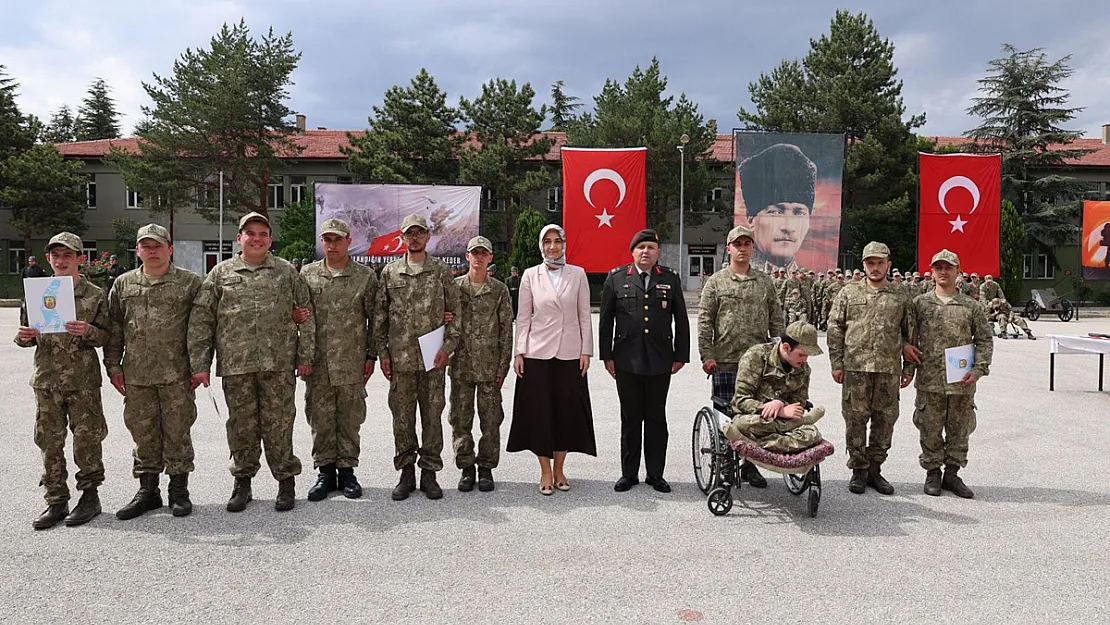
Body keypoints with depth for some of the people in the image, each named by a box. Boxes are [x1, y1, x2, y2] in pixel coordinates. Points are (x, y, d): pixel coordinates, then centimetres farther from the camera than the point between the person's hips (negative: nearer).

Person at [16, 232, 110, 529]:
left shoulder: (95, 295, -1)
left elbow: (106, 337, 0)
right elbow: (25, 335, 17)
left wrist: (88, 331, -20)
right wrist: (23, 336, -6)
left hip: (83, 380, -3)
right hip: (46, 380, 4)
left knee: (87, 439, 2)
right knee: (49, 441, 8)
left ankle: (90, 496, 16)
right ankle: (56, 501, 18)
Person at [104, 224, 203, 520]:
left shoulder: (190, 283, 1)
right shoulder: (123, 284, 11)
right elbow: (114, 328, 13)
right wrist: (113, 366, 7)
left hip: (177, 375, -3)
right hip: (136, 376, 3)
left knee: (177, 433, 4)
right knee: (143, 434, 10)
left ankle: (179, 490, 16)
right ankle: (147, 490, 22)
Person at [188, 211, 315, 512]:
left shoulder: (287, 272, 8)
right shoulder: (221, 273, 8)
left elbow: (306, 316, 8)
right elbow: (200, 320, 6)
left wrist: (305, 356, 3)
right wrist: (200, 364, 0)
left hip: (278, 364, -1)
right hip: (235, 365, 1)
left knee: (278, 423, 2)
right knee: (242, 425, 8)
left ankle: (286, 481, 15)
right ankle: (242, 482, 23)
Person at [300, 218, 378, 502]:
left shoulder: (365, 276, 2)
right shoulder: (307, 274, 7)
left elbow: (375, 319, 4)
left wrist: (371, 355, 1)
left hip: (352, 363, -1)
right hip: (317, 362, 1)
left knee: (350, 419, 7)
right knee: (320, 419, 6)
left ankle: (347, 470, 19)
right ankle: (325, 472, 18)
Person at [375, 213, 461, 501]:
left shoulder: (442, 271, 4)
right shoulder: (389, 272, 7)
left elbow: (455, 312, 3)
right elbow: (380, 315, 9)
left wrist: (448, 346, -6)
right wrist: (382, 352, 4)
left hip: (433, 359, -1)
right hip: (400, 358, 1)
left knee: (432, 416, 4)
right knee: (402, 417, 6)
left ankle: (429, 473, 16)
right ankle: (406, 472, 18)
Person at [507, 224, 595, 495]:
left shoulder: (577, 274, 4)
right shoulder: (530, 275, 3)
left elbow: (584, 316, 5)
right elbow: (523, 317, 4)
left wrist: (586, 350, -1)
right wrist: (519, 352, -2)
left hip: (569, 353, 1)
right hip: (537, 353, 0)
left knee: (567, 411, 5)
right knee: (540, 412, 2)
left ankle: (559, 468, 21)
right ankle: (545, 472, 14)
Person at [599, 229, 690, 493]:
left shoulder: (670, 279, 7)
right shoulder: (616, 278, 4)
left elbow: (681, 320, 9)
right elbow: (606, 320, 5)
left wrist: (681, 355, 5)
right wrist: (607, 355, 1)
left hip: (660, 361, 1)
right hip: (627, 361, -1)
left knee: (657, 419, 8)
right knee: (630, 419, 7)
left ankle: (656, 474, 19)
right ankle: (629, 473, 18)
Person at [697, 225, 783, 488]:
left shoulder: (764, 281, 10)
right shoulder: (716, 282, 2)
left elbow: (776, 318, 12)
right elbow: (705, 321, 0)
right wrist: (706, 355, -7)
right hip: (725, 360, -2)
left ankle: (750, 464, 21)